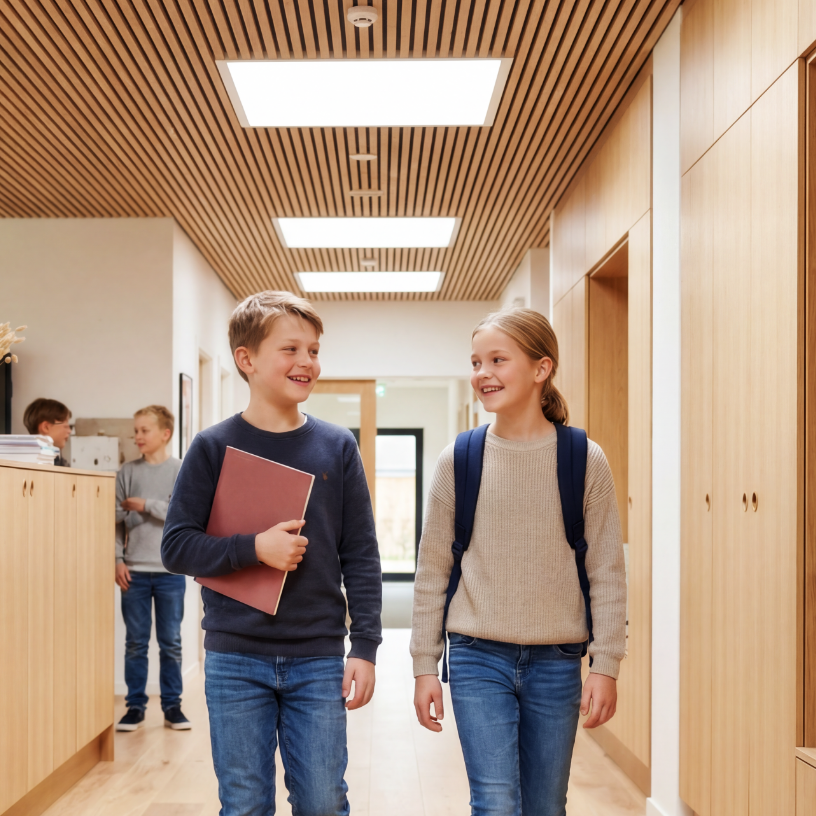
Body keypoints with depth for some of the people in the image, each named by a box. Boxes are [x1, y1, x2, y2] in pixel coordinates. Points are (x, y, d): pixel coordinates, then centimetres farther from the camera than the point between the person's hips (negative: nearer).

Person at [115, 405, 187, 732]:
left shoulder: (182, 470, 1)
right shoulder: (128, 472, 6)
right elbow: (117, 520, 4)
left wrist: (146, 505, -11)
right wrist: (118, 560, -4)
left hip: (170, 570, -1)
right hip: (134, 571, 2)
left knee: (170, 643, 6)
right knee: (135, 643, 6)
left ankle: (172, 705, 15)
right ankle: (135, 706, 14)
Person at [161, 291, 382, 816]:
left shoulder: (338, 448, 1)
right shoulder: (215, 447, -2)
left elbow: (361, 557, 3)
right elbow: (177, 546, -4)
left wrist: (365, 648, -2)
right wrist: (255, 548, -18)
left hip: (318, 660, 1)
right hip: (236, 661, -1)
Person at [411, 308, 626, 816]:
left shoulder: (585, 461, -3)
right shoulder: (459, 460, -2)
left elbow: (607, 572, -1)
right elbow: (433, 571, 3)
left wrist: (605, 666, -5)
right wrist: (425, 665, 2)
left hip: (556, 662, 1)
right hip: (479, 658, 0)